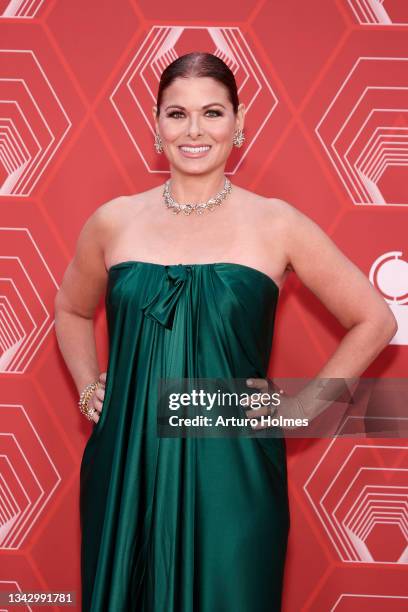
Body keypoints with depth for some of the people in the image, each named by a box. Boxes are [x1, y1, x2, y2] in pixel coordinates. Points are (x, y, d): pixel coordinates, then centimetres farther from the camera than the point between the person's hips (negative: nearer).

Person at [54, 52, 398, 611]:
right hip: (126, 468, 2)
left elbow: (374, 320, 3)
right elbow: (72, 310, 21)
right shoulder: (113, 222, 3)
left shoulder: (277, 224, -4)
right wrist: (89, 388, 9)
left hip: (233, 473, -2)